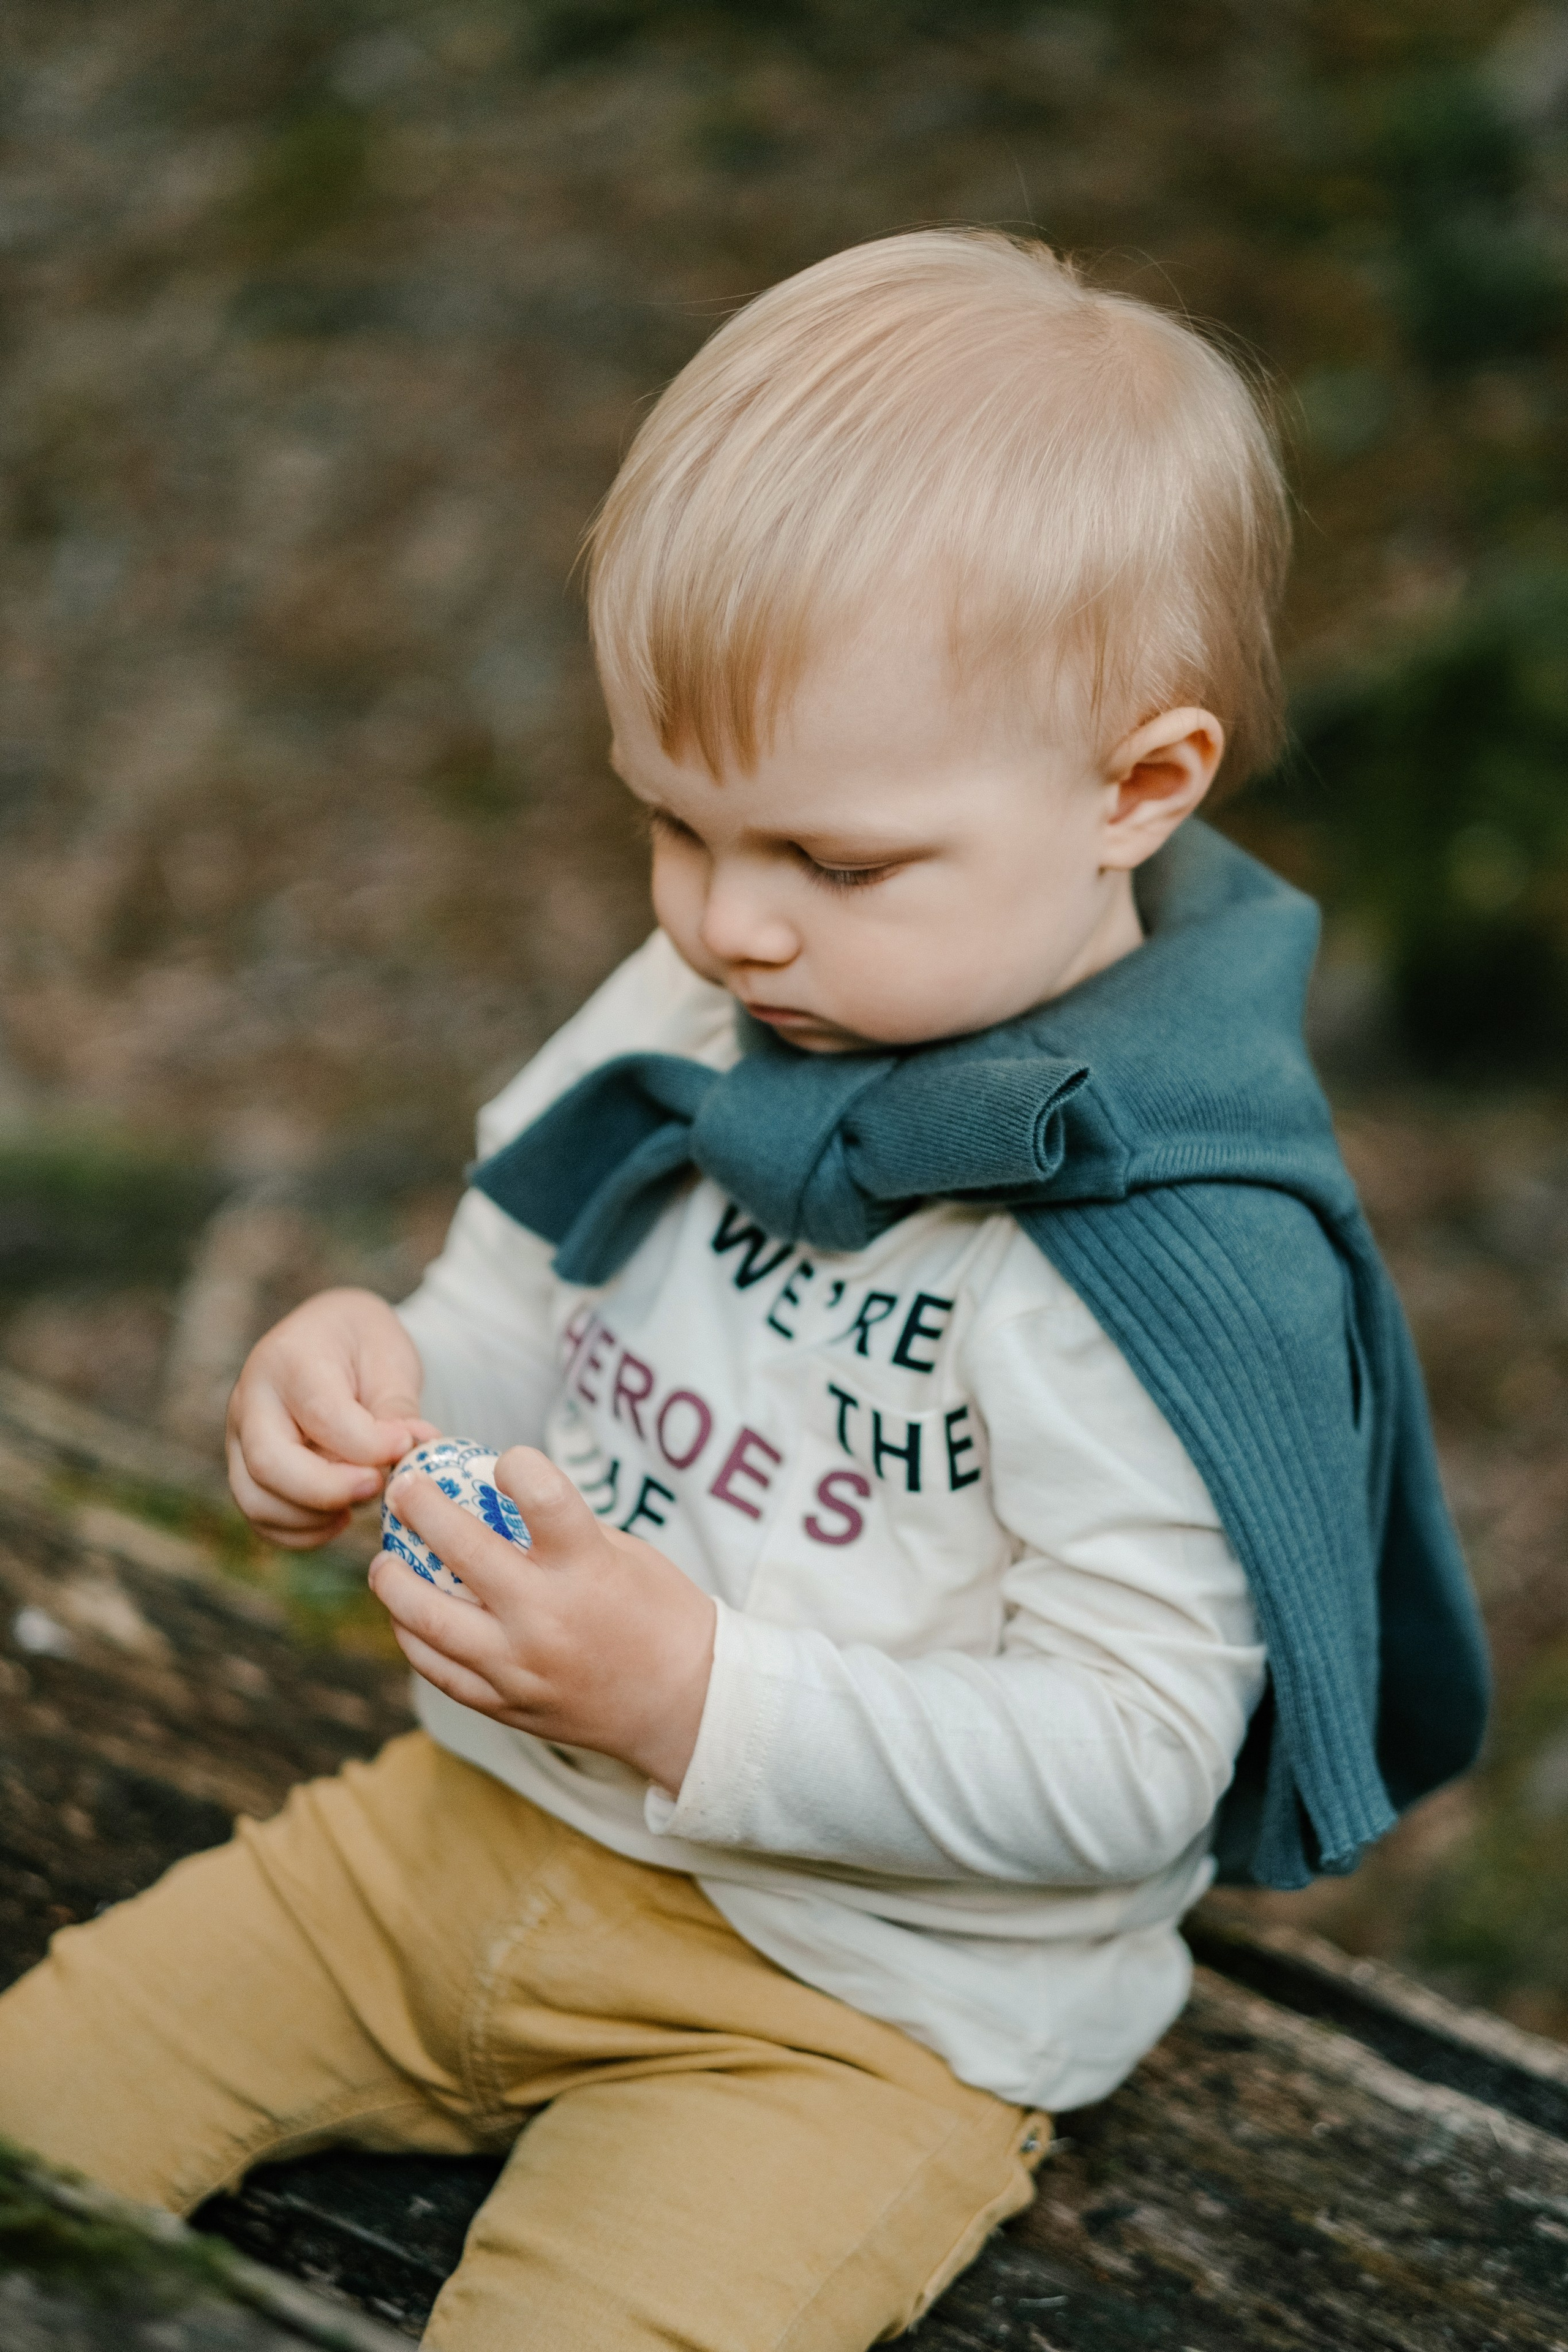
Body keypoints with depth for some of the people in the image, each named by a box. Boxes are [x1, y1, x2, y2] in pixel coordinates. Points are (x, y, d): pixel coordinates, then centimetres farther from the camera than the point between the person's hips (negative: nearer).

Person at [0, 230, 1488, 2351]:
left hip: (865, 1995, -6)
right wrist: (377, 1391, -11)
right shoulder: (697, 1018, -2)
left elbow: (1126, 1771, -23)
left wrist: (698, 1701, -30)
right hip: (481, 1819, 7)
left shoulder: (1189, 1256, -24)